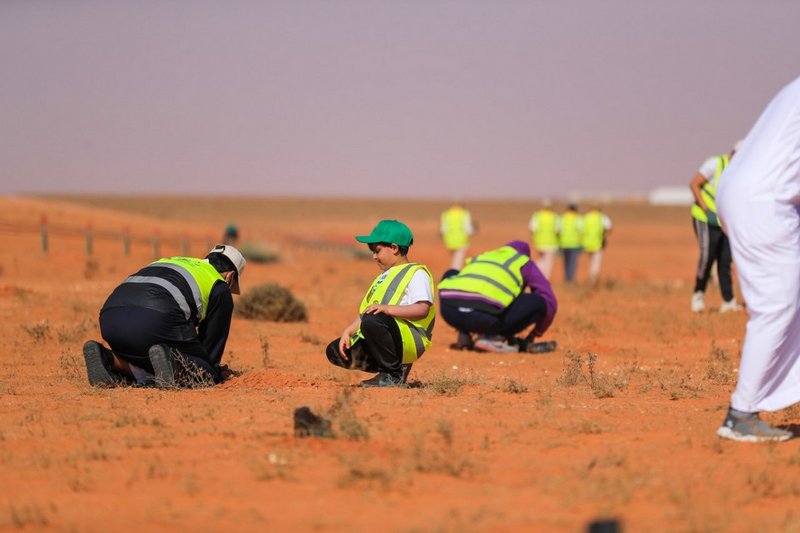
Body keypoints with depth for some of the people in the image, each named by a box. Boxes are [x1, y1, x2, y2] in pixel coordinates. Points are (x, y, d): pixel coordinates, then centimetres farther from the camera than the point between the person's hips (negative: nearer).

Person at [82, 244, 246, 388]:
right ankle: (167, 359, -23)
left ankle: (107, 358, 1)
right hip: (156, 319, -7)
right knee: (208, 373, 5)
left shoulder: (170, 262, 40)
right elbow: (212, 341, 23)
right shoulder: (220, 290, 21)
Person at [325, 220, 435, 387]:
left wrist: (387, 309, -28)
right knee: (334, 351, 0)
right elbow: (366, 311, 24)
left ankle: (394, 375, -19)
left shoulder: (416, 273, -2)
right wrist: (348, 331, 7)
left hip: (409, 339, -9)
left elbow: (423, 309, -18)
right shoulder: (384, 277, 27)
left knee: (371, 321, -36)